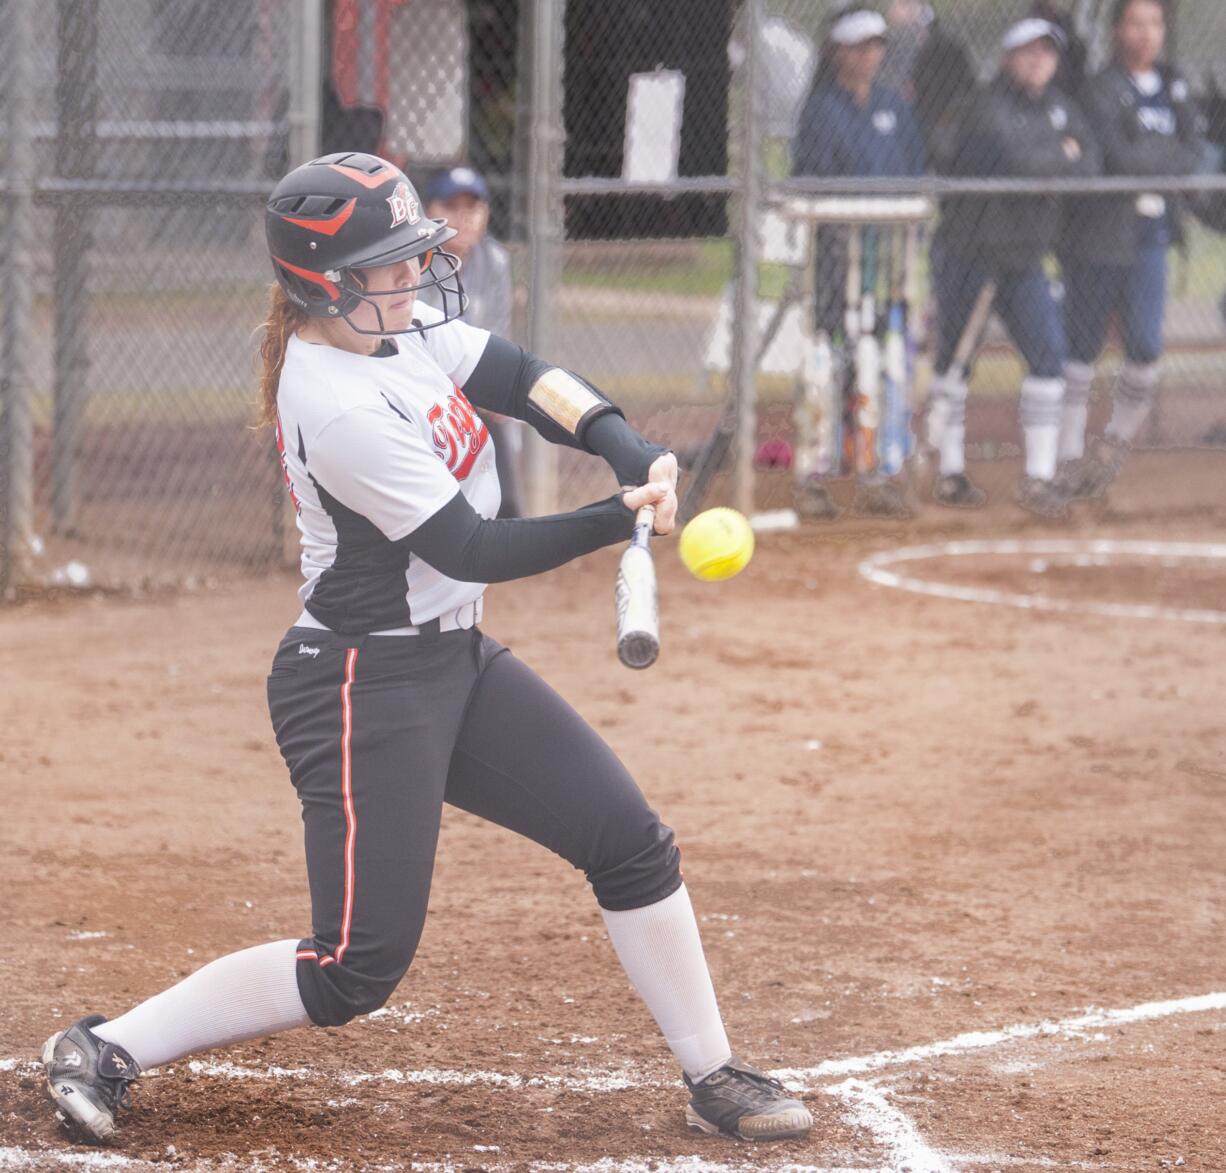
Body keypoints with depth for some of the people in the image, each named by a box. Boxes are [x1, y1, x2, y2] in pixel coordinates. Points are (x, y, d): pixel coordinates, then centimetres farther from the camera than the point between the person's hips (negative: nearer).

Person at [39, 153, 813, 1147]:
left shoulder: (389, 325, 1)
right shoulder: (338, 409, -25)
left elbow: (525, 380, 1)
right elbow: (472, 551, -21)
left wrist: (627, 448, -17)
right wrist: (621, 518, -21)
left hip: (456, 663, 10)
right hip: (363, 688, -10)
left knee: (632, 841, 9)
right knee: (358, 968, -9)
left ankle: (713, 1077, 19)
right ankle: (109, 1050, 3)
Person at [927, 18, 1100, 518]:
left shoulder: (1058, 106, 10)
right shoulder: (990, 107, -13)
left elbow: (1089, 163, 2)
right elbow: (1016, 161, -27)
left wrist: (1044, 167, -12)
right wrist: (1063, 156, -10)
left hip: (1025, 258, 6)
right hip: (970, 251, -6)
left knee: (1049, 356, -3)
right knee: (955, 359, 1)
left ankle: (1039, 477, 1)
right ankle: (950, 472, 12)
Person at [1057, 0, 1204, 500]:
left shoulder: (1175, 89, 13)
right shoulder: (1101, 89, -7)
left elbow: (1193, 155, 3)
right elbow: (1117, 157, -17)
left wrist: (1143, 159, -11)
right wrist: (1168, 157, -4)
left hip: (1151, 235, 5)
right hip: (1099, 233, -5)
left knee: (1146, 350, -2)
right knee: (1082, 348, -2)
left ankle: (1115, 443, 18)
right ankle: (1071, 456, 6)